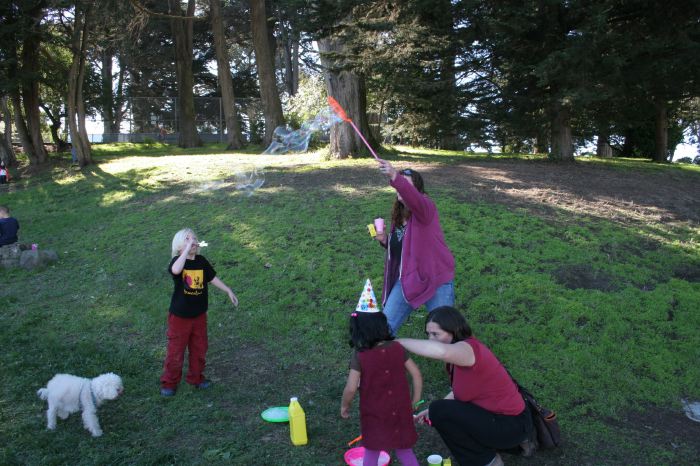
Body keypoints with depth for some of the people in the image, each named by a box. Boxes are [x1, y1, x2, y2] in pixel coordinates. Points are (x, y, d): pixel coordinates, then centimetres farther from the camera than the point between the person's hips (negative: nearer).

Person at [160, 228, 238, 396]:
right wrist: (187, 249, -38)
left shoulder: (201, 261, -3)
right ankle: (169, 382, 25)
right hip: (179, 316, -5)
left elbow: (212, 278, 11)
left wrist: (229, 291, 11)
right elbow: (176, 270, -42)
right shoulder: (177, 261, -17)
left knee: (199, 348, 17)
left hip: (199, 315, 5)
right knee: (175, 351, 7)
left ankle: (196, 377, 37)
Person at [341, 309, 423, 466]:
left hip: (374, 414, -3)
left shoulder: (359, 356, -17)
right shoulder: (397, 348, -7)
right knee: (405, 450, 20)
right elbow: (416, 374, -3)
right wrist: (416, 399, 9)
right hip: (400, 411, 3)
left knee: (371, 453, 17)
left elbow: (351, 388, -19)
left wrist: (344, 406, -1)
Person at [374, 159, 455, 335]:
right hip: (406, 280, 6)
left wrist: (395, 177, -56)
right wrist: (385, 240, -2)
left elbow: (415, 200, -42)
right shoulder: (398, 215, 6)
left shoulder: (425, 206, -15)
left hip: (436, 280, -6)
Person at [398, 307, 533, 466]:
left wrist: (399, 342, -39)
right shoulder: (462, 351, 4)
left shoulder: (469, 347, -25)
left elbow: (441, 351, -49)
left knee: (440, 412, -17)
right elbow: (459, 391, 15)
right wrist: (431, 411, 4)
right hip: (501, 414, 10)